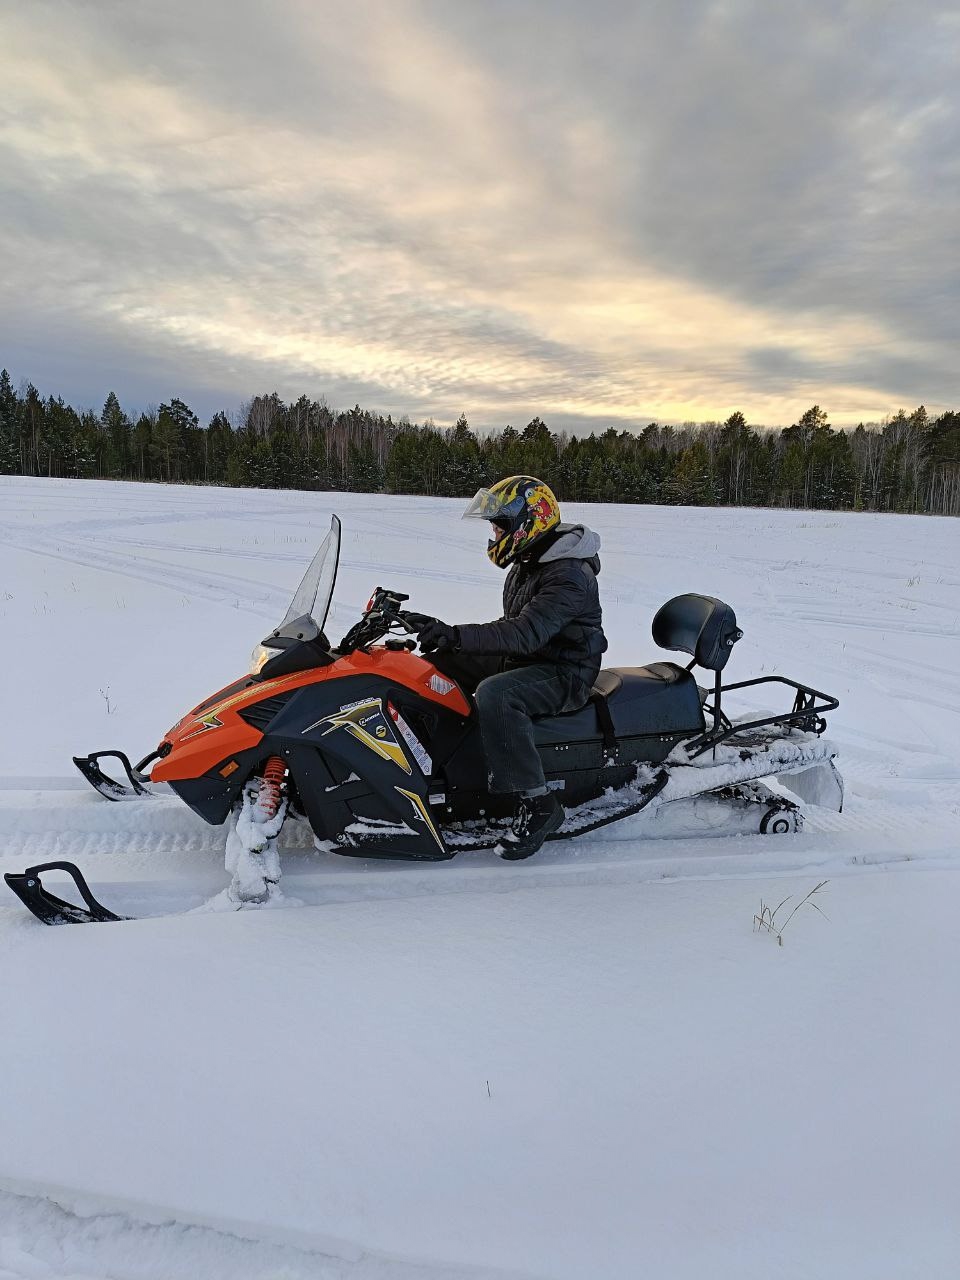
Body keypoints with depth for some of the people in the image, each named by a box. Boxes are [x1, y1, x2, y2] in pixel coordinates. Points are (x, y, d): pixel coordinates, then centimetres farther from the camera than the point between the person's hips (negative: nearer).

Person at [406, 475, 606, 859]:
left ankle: (536, 802, -28)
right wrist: (448, 637, 7)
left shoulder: (569, 575, -21)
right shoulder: (529, 563, 11)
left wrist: (455, 635, -40)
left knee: (494, 694, -38)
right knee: (435, 663, 5)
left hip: (564, 673, -10)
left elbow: (526, 633, -34)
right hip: (524, 659, 10)